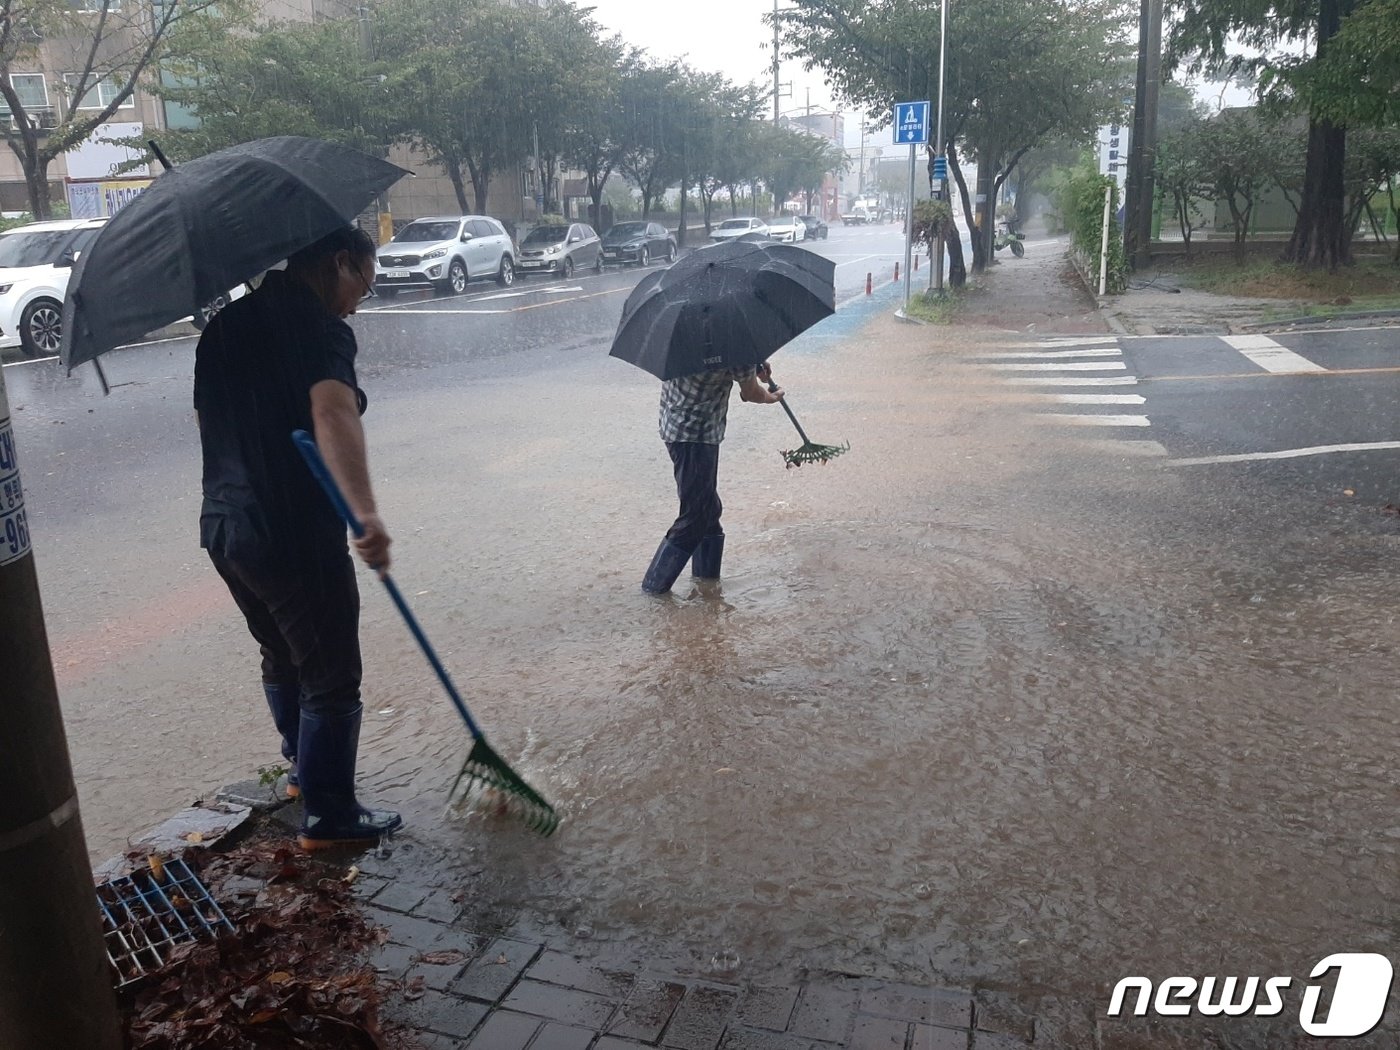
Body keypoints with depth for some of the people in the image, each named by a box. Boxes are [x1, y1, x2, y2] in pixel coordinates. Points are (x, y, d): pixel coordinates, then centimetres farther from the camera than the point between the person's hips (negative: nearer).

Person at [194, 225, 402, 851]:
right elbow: (332, 411, -34)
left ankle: (302, 769, 44)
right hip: (295, 535, -9)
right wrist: (366, 513, -45)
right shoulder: (319, 327, -15)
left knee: (282, 657, 26)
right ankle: (329, 818, 17)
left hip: (223, 526, 9)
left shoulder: (224, 325, 12)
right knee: (331, 679, 6)